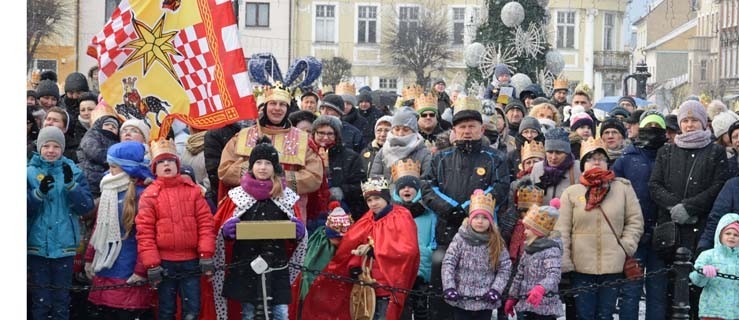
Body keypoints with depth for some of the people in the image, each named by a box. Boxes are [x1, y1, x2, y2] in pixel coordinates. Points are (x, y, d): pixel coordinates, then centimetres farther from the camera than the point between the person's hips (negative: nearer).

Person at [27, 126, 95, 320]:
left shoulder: (73, 171, 4)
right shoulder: (30, 172, 4)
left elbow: (86, 208, -3)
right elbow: (27, 207, -4)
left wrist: (70, 184, -17)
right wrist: (40, 192, -21)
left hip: (64, 245, 0)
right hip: (37, 245, 0)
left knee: (61, 299, 7)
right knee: (40, 299, 3)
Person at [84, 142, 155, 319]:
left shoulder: (141, 194, -11)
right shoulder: (108, 190, 13)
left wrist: (141, 270, -15)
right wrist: (89, 258, 19)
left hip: (128, 273, -7)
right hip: (104, 269, 7)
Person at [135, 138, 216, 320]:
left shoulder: (192, 190, 5)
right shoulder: (149, 195, -1)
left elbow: (205, 223, 2)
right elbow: (144, 232, -4)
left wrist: (206, 255, -6)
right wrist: (151, 264, -10)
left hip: (191, 262, 1)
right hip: (164, 263, -1)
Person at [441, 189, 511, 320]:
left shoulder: (497, 243, -1)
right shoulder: (460, 239, -4)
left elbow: (505, 268, 0)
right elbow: (448, 264, -7)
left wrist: (496, 289, -12)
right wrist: (449, 287, -17)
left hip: (486, 300, 1)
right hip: (461, 299, -1)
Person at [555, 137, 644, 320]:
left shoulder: (623, 188, 6)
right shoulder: (571, 193, 5)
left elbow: (635, 221, 7)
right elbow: (562, 231, 2)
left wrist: (626, 248, -6)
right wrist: (563, 263, -4)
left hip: (613, 266, 0)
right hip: (581, 267, 0)